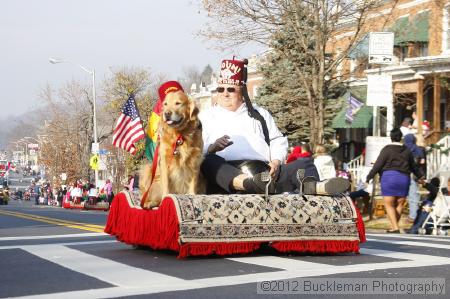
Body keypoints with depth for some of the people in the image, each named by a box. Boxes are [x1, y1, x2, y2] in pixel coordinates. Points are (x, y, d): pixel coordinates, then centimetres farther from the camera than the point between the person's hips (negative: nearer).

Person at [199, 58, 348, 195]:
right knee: (209, 162, -36)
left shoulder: (259, 114, 28)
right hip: (226, 173, -2)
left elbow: (278, 141, 20)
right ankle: (246, 183, -64)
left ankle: (313, 187, -55)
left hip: (262, 174, 3)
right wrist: (211, 148, -13)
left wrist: (276, 162, -1)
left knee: (301, 165, -21)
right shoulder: (206, 116, 22)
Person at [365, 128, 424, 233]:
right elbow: (413, 166, 24)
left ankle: (395, 227, -13)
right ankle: (394, 226, 15)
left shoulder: (387, 150, -3)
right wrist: (420, 176, 40)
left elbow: (378, 165, -8)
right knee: (399, 204, 12)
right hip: (404, 178, 4)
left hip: (389, 177, -4)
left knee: (389, 205, -1)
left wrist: (368, 178, -5)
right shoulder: (407, 151, 12)